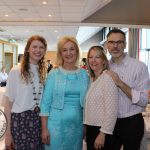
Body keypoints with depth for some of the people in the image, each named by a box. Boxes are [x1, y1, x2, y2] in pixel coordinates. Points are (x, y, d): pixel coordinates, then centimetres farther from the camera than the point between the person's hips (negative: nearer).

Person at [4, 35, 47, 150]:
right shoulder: (16, 71, -7)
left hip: (39, 121, 4)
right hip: (20, 120, -3)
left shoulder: (45, 72, 5)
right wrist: (8, 132, -6)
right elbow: (9, 104, -5)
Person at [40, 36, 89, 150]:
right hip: (56, 123, -2)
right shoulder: (53, 74, -4)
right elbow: (45, 102, -4)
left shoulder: (84, 74, 2)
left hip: (77, 124, 2)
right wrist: (44, 128, -8)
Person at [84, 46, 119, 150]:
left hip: (101, 130, -7)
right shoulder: (92, 79, 9)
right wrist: (86, 127, 14)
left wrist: (103, 133, -19)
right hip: (90, 128, 8)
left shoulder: (107, 78, -16)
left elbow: (111, 110, -20)